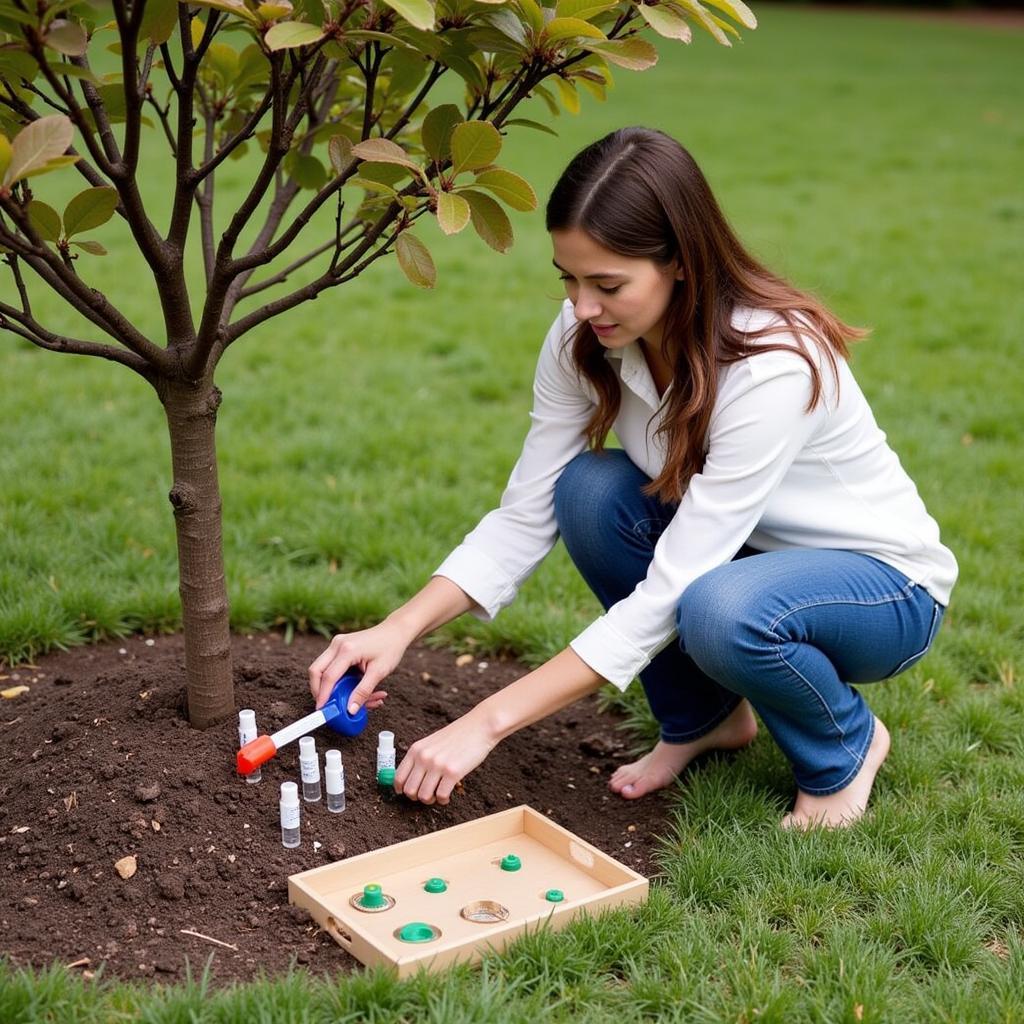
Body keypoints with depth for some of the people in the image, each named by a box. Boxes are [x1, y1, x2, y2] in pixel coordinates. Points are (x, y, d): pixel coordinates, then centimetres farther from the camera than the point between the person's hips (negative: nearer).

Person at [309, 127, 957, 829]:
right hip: (730, 555, 6)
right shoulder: (586, 339, -15)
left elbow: (668, 593, -35)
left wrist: (487, 724, -35)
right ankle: (701, 718, 1)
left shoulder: (775, 365, -34)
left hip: (885, 585, -6)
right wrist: (400, 629, -26)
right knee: (589, 489, -22)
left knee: (720, 611, -38)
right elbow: (524, 515, -11)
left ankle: (847, 746, -3)